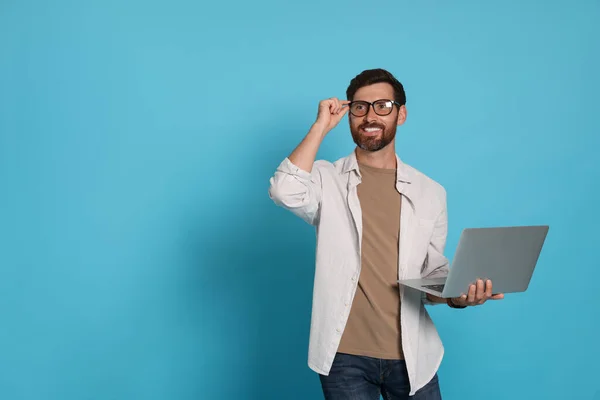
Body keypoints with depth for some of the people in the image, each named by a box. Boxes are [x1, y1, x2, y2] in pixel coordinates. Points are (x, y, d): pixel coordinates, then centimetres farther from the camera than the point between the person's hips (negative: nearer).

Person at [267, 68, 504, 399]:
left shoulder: (430, 192, 6)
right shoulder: (326, 179, 0)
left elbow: (434, 273, 10)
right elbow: (285, 192, -22)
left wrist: (458, 296, -12)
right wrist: (321, 126, -13)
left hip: (412, 356, 2)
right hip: (345, 356, -2)